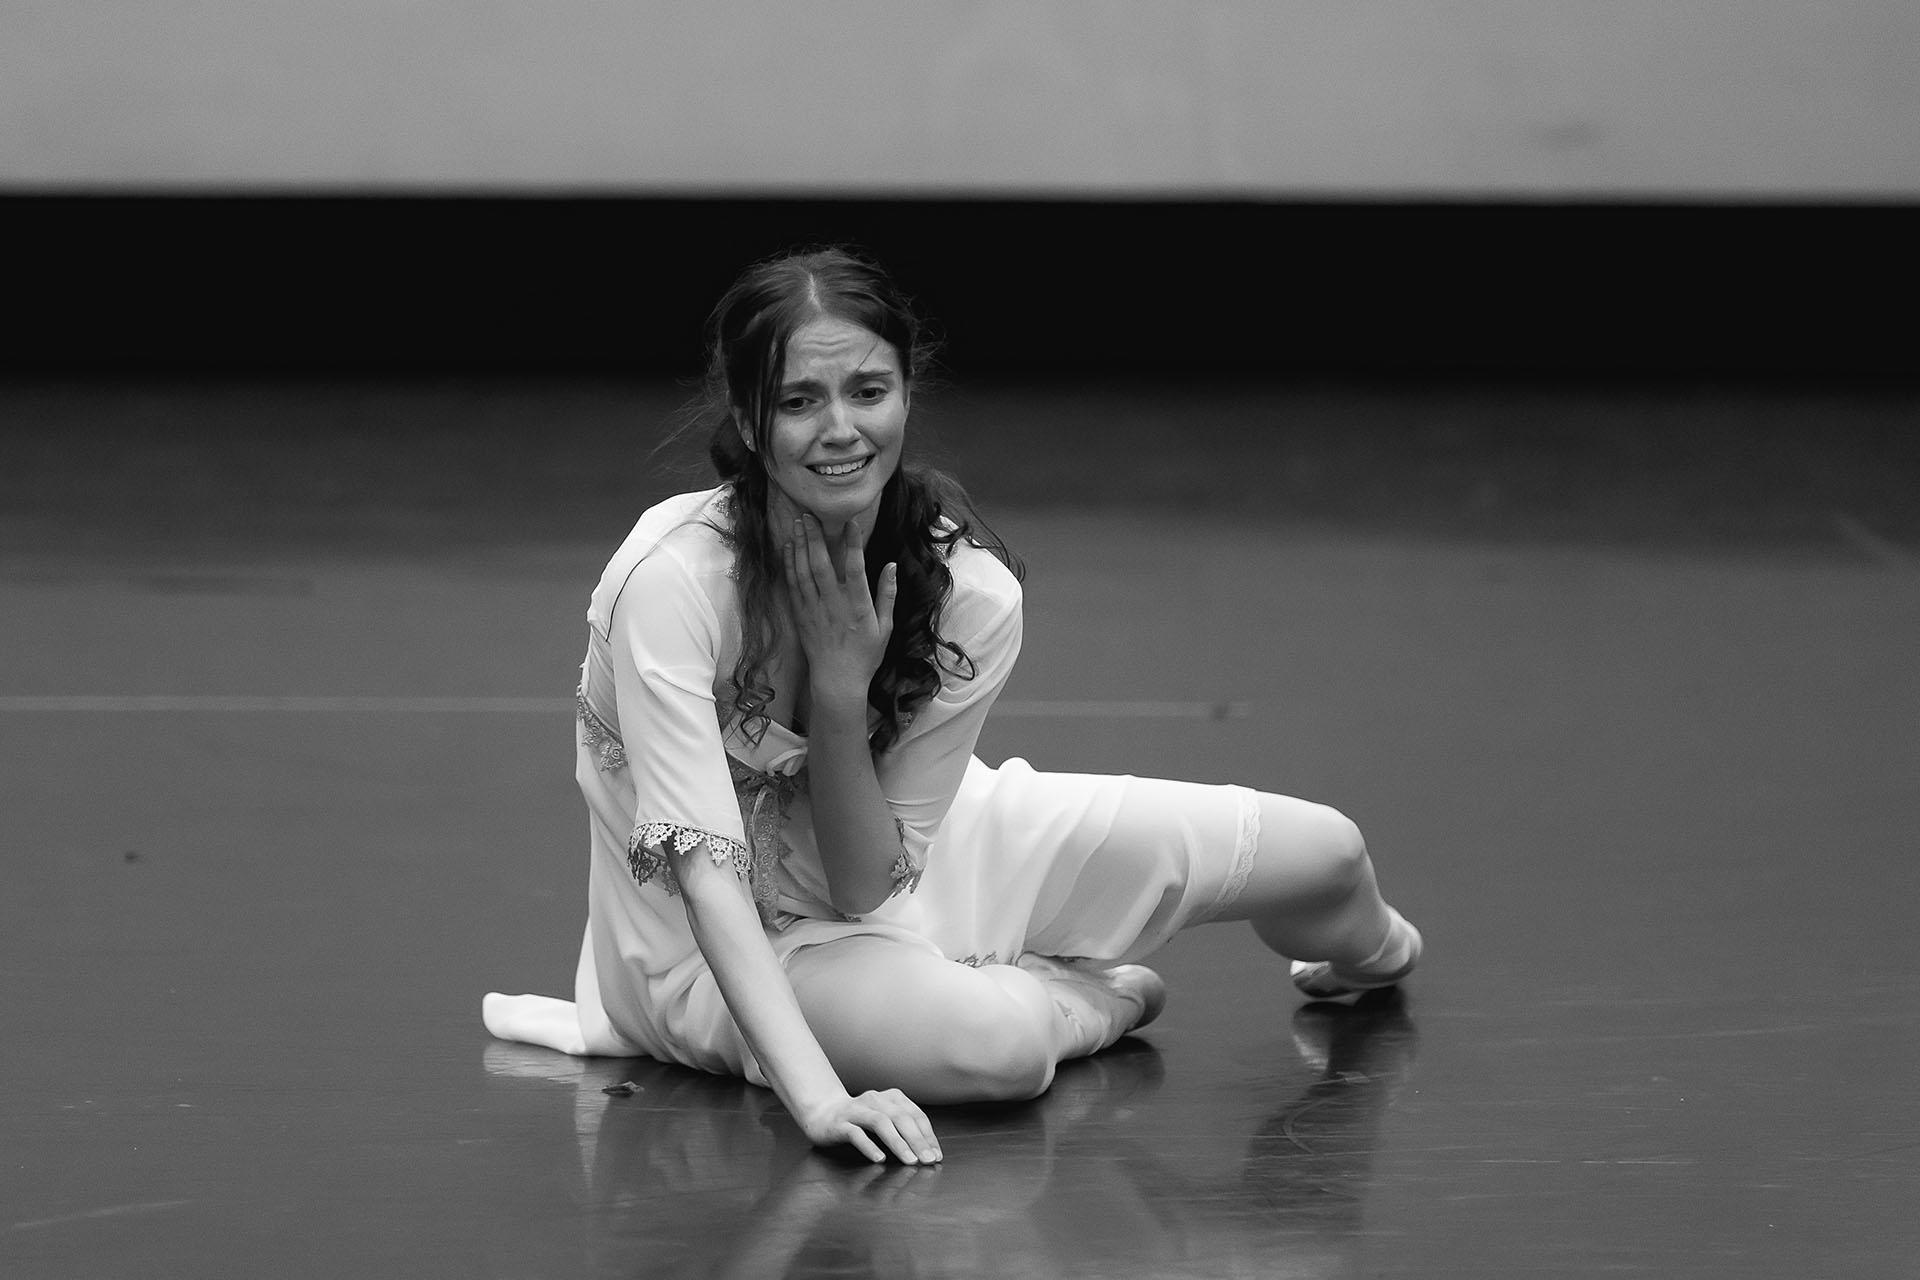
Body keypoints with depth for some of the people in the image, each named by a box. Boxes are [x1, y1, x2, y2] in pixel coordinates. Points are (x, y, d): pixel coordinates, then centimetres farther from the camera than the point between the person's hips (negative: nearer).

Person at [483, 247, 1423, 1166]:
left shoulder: (972, 593, -18)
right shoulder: (670, 583, -30)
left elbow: (870, 885, -15)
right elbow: (702, 866, -38)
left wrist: (840, 686, -31)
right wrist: (817, 1097, -50)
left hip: (899, 864, 5)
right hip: (726, 949, -5)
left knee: (1322, 854, -1)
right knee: (993, 1044, -38)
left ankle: (1360, 956, 39)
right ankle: (1089, 1000, 0)